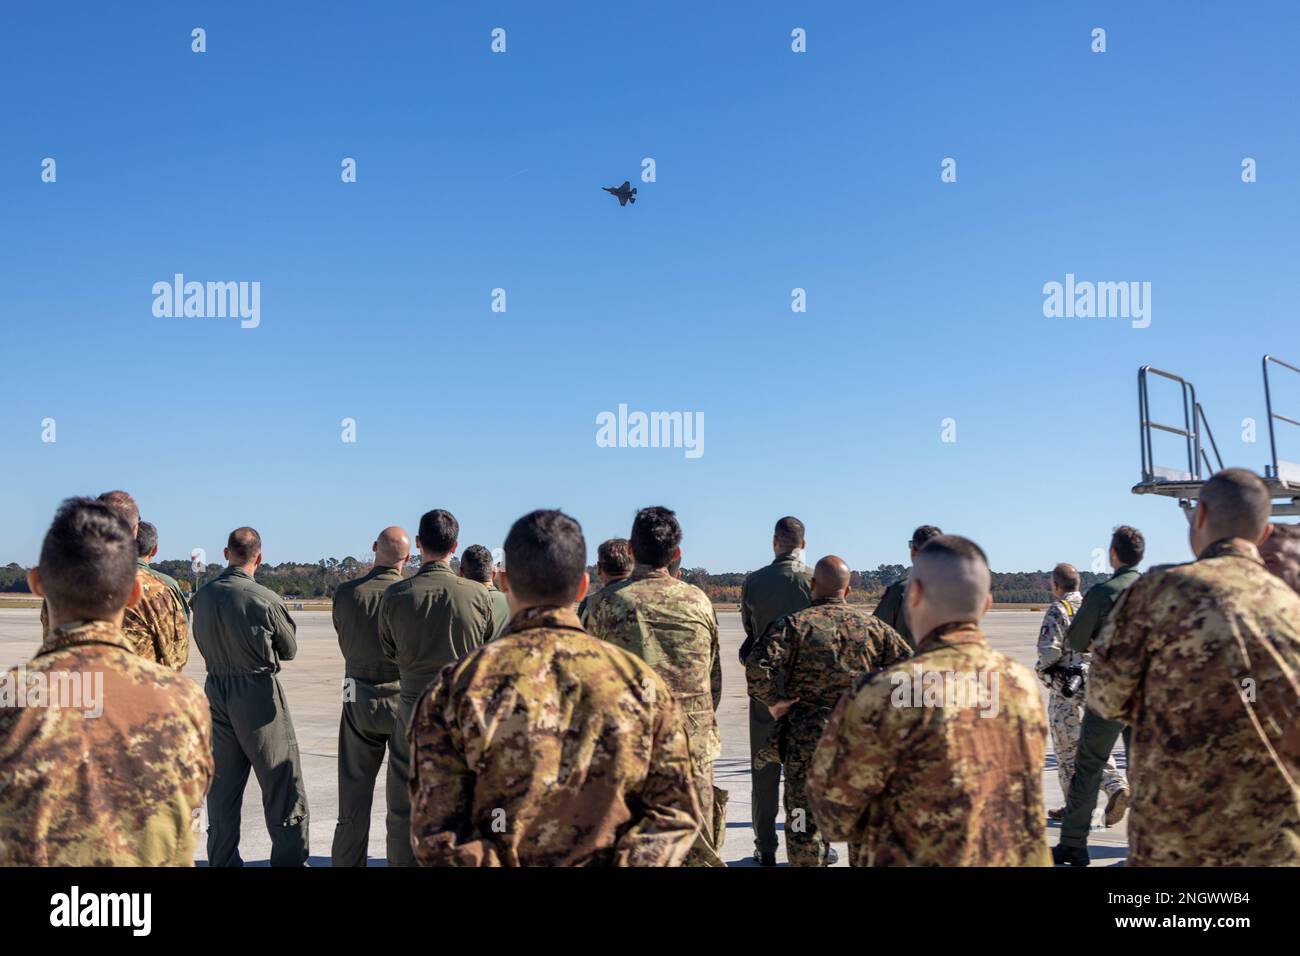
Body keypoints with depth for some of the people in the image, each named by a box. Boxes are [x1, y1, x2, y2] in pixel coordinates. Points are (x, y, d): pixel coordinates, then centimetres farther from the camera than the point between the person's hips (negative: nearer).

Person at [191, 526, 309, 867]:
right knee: (283, 786, 4)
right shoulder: (265, 599, -16)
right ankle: (290, 860, 7)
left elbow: (205, 643, 12)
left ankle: (223, 861, 19)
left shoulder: (202, 596, 0)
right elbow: (289, 650, -3)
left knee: (222, 787, 14)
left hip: (216, 692, 6)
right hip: (258, 694, -5)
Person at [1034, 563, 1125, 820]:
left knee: (1068, 748, 3)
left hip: (1066, 689, -6)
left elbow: (1049, 651, -19)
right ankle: (1117, 788, -3)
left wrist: (1040, 668, -1)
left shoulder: (1058, 611, -12)